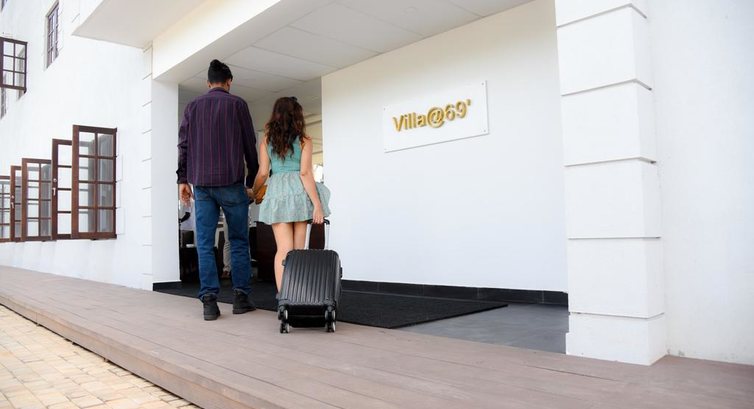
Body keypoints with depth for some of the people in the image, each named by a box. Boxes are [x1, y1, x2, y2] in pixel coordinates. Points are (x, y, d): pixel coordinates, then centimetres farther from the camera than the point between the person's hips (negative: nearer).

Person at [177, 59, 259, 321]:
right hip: (231, 182, -3)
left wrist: (182, 179, 10)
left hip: (201, 184, 3)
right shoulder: (237, 104, 3)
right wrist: (254, 179, 12)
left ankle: (209, 301, -1)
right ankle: (240, 297, 5)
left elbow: (183, 145, 9)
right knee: (238, 241, 5)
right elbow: (250, 145, 3)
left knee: (205, 243, 2)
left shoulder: (193, 107, 13)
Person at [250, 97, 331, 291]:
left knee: (284, 249, 1)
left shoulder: (266, 141, 7)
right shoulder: (304, 141, 1)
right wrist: (317, 204, -9)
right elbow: (305, 173, -8)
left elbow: (263, 173, 4)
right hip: (299, 192, -1)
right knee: (298, 249, 7)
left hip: (277, 192, 1)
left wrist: (252, 192, 23)